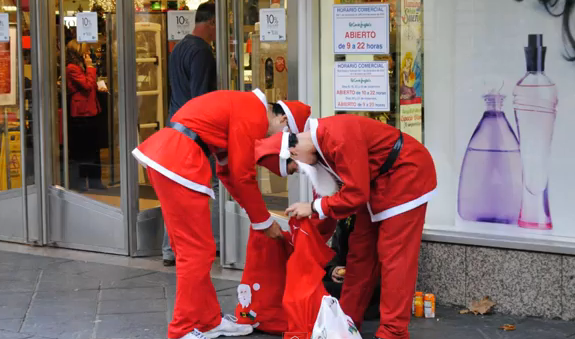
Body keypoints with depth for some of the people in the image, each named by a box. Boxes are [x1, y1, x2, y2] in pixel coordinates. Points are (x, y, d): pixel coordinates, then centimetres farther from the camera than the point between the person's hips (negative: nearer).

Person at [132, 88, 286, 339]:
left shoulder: (244, 107, 21)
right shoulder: (254, 114, -9)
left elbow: (227, 171, 24)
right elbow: (243, 176, -8)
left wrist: (258, 214, 22)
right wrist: (264, 221, 4)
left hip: (162, 155, 11)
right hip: (178, 162, -11)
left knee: (190, 248, 15)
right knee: (198, 251, -3)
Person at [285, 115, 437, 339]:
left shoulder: (339, 139, -32)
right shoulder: (317, 141, -1)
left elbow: (355, 193, -29)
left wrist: (314, 208, -19)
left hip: (407, 174, -10)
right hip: (378, 179, 10)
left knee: (394, 254, -11)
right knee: (361, 249, 10)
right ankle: (347, 320, 18)